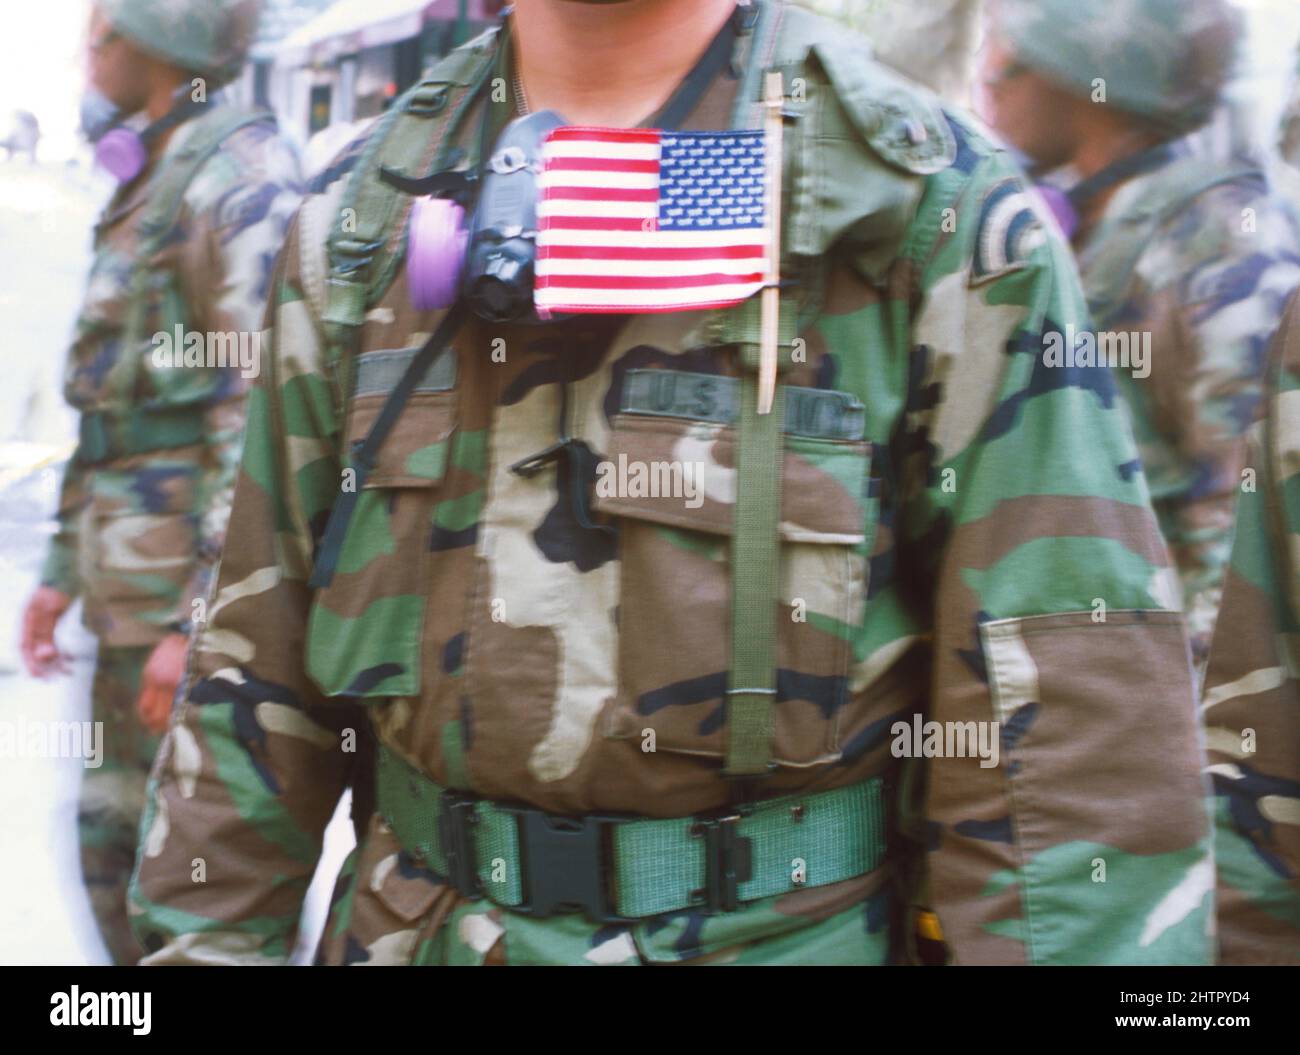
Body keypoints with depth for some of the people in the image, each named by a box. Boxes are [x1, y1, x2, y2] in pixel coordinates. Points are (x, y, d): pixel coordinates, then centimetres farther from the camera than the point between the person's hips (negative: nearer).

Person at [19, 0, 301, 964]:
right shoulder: (146, 189, 17)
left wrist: (201, 620, -23)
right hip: (130, 591, 10)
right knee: (117, 837, 17)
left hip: (196, 591, -10)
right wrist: (63, 569, 20)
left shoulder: (241, 175, -14)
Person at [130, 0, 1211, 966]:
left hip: (789, 929, -3)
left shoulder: (940, 213, -11)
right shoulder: (361, 217, 2)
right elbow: (259, 664, 6)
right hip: (414, 928, 4)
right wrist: (206, 938, 5)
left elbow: (1072, 726, -13)